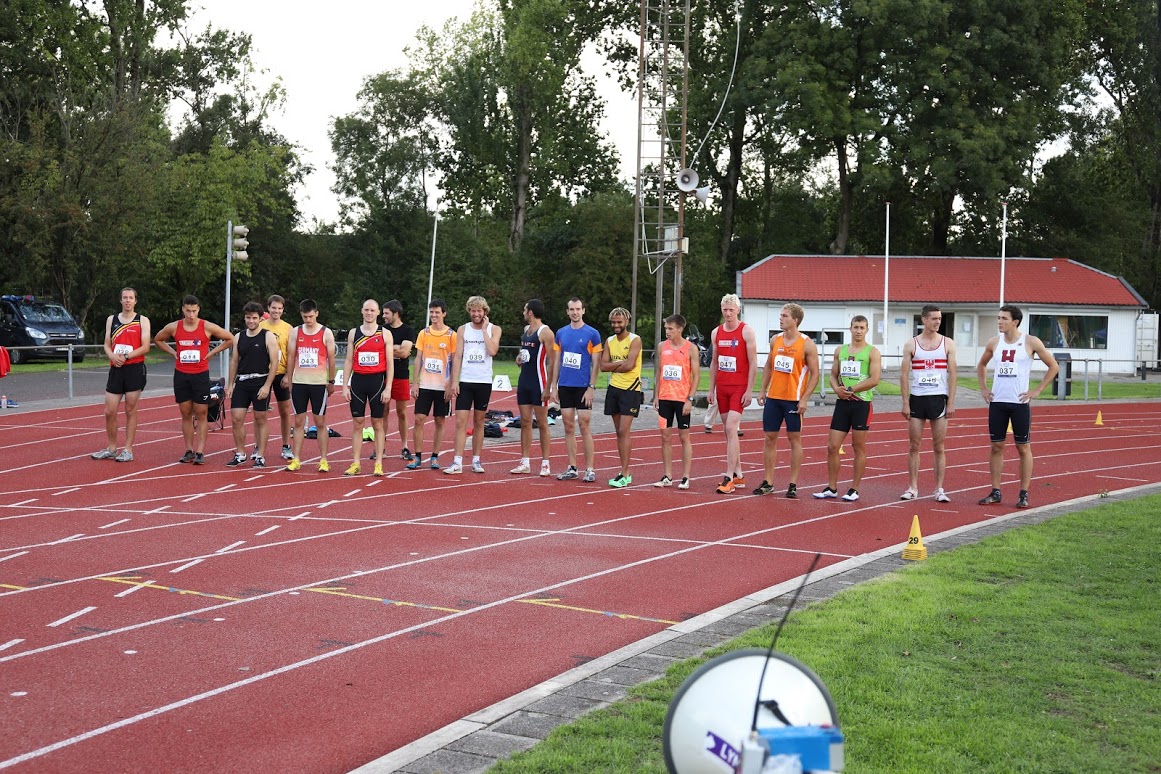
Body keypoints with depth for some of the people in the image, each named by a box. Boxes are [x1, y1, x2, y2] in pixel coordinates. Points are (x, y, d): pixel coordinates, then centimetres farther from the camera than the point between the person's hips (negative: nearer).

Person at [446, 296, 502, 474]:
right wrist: (454, 381, -5)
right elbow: (457, 356, 3)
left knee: (478, 422, 8)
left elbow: (492, 351, -16)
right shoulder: (463, 330, 6)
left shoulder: (494, 329, 2)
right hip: (465, 381, 1)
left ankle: (476, 460, 15)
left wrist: (484, 329, -10)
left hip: (484, 382, -1)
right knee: (460, 422, -6)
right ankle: (457, 462, -7)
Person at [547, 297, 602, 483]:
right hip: (564, 386, 4)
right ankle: (572, 469, 12)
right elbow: (557, 361, 13)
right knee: (568, 427, 7)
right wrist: (554, 387, 8)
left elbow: (596, 364, -4)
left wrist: (591, 388, -11)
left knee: (584, 427, -4)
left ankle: (589, 469, 2)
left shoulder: (592, 333, -3)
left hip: (583, 387, -4)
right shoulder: (561, 333, 9)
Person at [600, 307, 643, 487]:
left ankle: (624, 474, -10)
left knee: (624, 431, -11)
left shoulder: (635, 340, -9)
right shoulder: (609, 341, 10)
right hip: (614, 388, 6)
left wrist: (613, 367, -6)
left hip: (630, 389, -6)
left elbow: (629, 365, -19)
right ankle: (624, 471, 14)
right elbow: (603, 366, 0)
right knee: (619, 432, 8)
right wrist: (621, 363, -12)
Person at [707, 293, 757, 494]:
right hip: (721, 387, 6)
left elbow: (753, 363, -8)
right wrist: (711, 390, 11)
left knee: (731, 428, -16)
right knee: (729, 431, 9)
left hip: (739, 387, -6)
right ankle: (738, 475, 17)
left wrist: (749, 390, -14)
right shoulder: (716, 333, 10)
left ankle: (729, 478, -17)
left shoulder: (746, 331, -6)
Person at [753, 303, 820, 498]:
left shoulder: (807, 344, -8)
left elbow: (814, 374, -7)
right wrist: (763, 390, 10)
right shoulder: (775, 340, 8)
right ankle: (768, 483, 13)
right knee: (770, 438, 6)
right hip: (773, 397, 5)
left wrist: (804, 399, -14)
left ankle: (793, 485, 7)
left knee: (794, 439, 1)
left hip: (794, 400, -5)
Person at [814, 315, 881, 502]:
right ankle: (832, 488, 11)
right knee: (832, 446, 2)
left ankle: (854, 489, 10)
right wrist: (836, 388, -5)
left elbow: (874, 379, -12)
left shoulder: (872, 352, -3)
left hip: (861, 403, -5)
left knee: (859, 448, 3)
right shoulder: (840, 351, 13)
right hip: (842, 403, 5)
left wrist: (851, 390, -14)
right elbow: (833, 375, 17)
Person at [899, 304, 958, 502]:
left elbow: (952, 374, 2)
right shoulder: (911, 344, 3)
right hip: (916, 398, 0)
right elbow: (904, 375, 2)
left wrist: (951, 403, -5)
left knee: (938, 447, 3)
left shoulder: (948, 344, 4)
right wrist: (905, 402, -5)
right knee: (914, 446, 4)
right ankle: (912, 488, 10)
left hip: (939, 398, 0)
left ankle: (939, 489, 7)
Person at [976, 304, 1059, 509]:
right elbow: (981, 365, 24)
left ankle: (1024, 494, 7)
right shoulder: (994, 342, 7)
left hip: (1020, 402, -4)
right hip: (997, 402, 4)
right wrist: (983, 388, 12)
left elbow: (1053, 366, 1)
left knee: (1023, 447, 2)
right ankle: (995, 492, 11)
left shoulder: (1030, 342, -4)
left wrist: (1037, 391, -4)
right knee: (996, 446, 6)